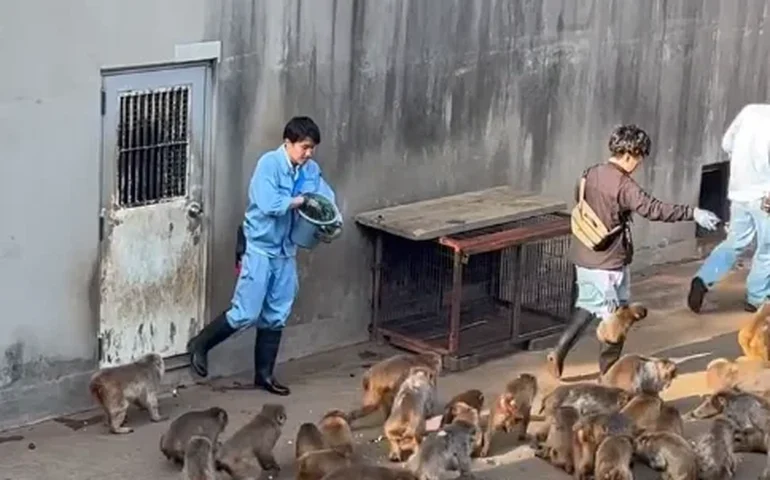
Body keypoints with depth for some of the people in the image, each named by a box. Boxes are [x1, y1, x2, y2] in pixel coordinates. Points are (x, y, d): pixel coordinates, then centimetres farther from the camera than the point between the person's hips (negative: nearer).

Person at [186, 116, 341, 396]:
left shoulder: (311, 170, 3)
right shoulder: (269, 164, -18)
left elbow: (327, 199, 9)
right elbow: (268, 204, -29)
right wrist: (302, 200, -21)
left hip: (285, 250, 7)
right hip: (259, 247, -7)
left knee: (276, 316, 11)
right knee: (246, 313, -6)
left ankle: (264, 375, 20)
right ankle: (200, 344, 14)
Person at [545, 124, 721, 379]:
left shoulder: (589, 174, 3)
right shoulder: (623, 185, -21)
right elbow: (654, 209, -28)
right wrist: (693, 213, -28)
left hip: (584, 257, 8)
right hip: (609, 262, -8)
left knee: (587, 306, 22)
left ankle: (559, 352, 11)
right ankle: (609, 371, 17)